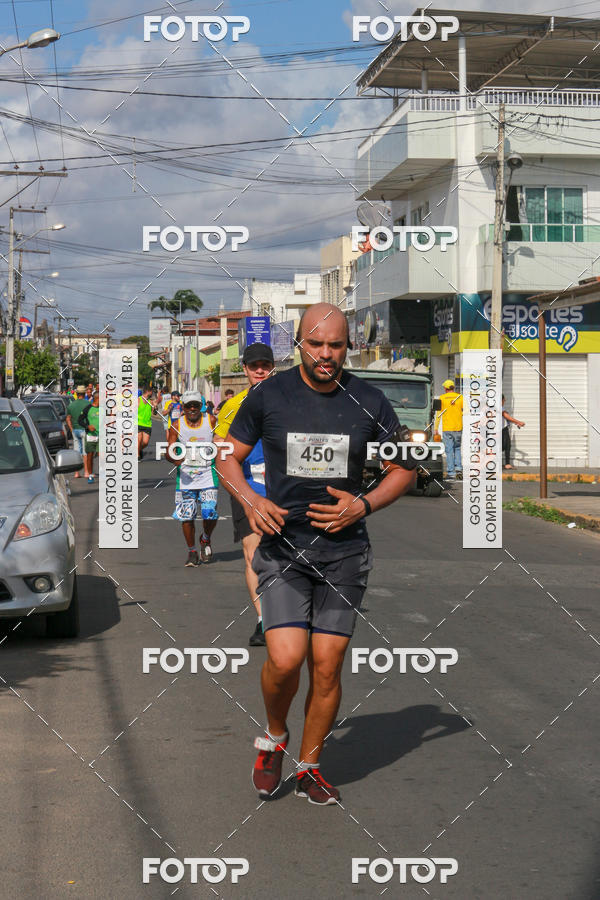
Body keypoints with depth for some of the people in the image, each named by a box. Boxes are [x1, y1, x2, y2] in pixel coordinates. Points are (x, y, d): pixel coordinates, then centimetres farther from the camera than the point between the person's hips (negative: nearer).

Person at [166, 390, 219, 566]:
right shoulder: (177, 425, 1)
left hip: (208, 474, -1)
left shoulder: (211, 421, 1)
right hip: (185, 476, 1)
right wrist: (174, 458, -23)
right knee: (186, 517, 0)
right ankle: (192, 551, 18)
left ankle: (206, 539, 21)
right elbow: (169, 451, -2)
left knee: (210, 513, -10)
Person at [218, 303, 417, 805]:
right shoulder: (269, 396, -2)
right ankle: (274, 736, 16)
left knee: (327, 668, 2)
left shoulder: (369, 402, 0)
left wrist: (363, 505, -7)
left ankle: (309, 766, 22)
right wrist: (251, 500, -11)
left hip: (344, 552, 1)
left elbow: (404, 468, 10)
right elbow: (229, 458, 9)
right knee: (285, 659, -15)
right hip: (282, 547, -1)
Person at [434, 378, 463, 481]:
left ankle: (451, 474, -1)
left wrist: (436, 428, 2)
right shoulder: (460, 397, 3)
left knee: (449, 451, 1)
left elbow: (438, 414, -2)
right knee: (457, 448, 17)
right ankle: (458, 469, 2)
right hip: (458, 428, 2)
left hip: (447, 428, -2)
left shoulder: (442, 398, -2)